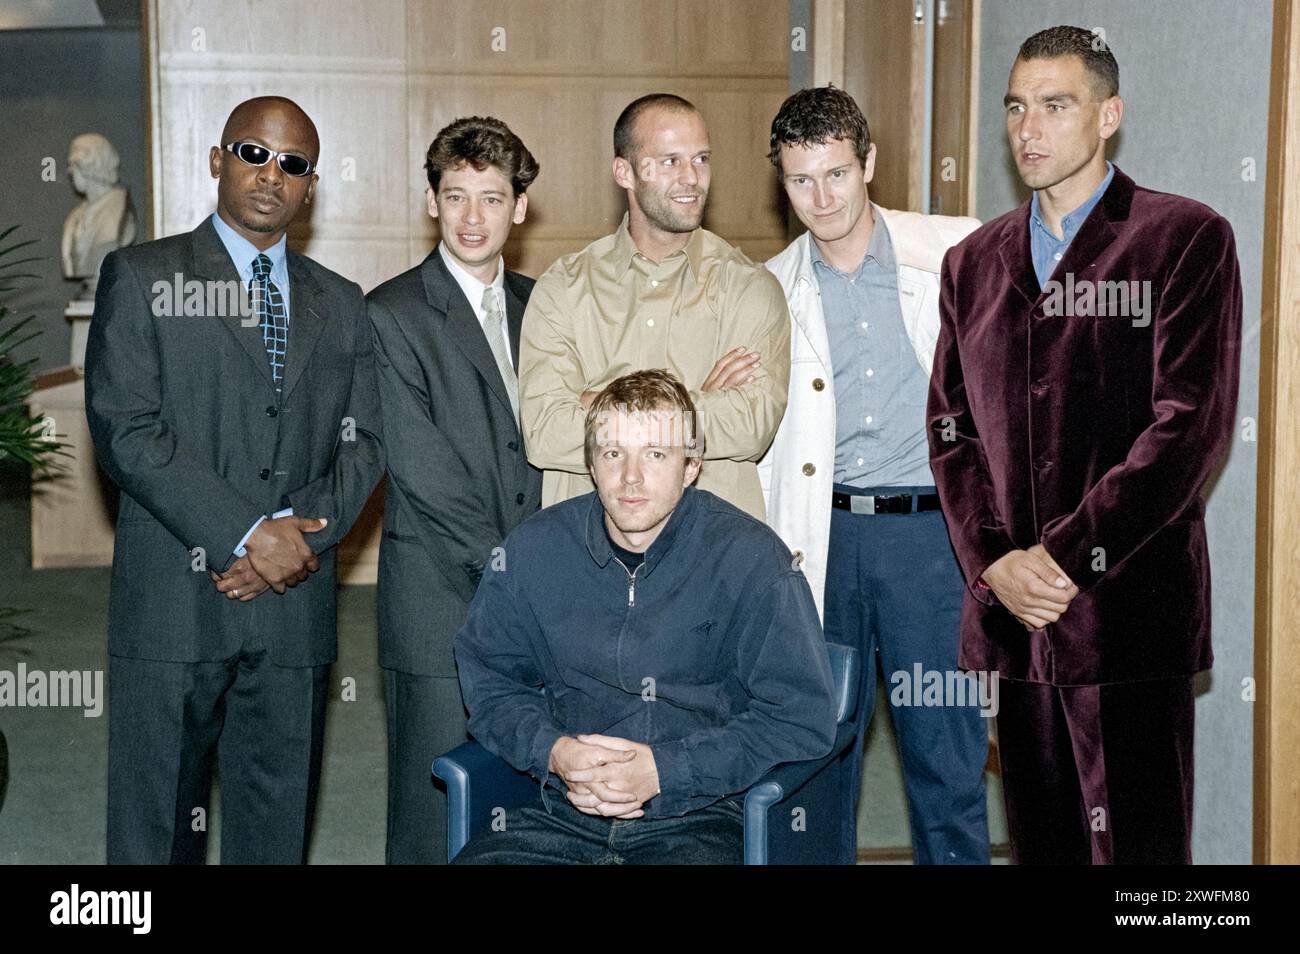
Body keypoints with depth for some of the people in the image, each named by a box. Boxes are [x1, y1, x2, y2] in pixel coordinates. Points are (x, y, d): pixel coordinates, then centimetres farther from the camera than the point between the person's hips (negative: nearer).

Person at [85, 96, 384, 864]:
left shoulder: (341, 304, 16)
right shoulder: (141, 278, 3)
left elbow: (364, 446, 8)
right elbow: (125, 431, -8)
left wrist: (296, 533, -10)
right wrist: (245, 535, -14)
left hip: (294, 605, 3)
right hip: (173, 604, -3)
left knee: (279, 829, 9)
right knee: (156, 827, 2)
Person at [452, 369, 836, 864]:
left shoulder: (752, 558, -4)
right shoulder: (532, 549, 6)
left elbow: (804, 717, -7)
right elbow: (488, 680, 14)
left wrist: (663, 770, -14)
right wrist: (553, 751, -6)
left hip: (698, 818, -2)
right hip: (564, 813, 3)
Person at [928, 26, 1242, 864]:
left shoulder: (1188, 239, -1)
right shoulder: (975, 262, 15)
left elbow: (1191, 425, -10)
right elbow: (951, 425, 11)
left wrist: (1067, 558, -14)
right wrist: (992, 563, -4)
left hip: (1129, 614, -4)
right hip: (1012, 611, 5)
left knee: (1135, 843, -1)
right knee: (1041, 842, 11)